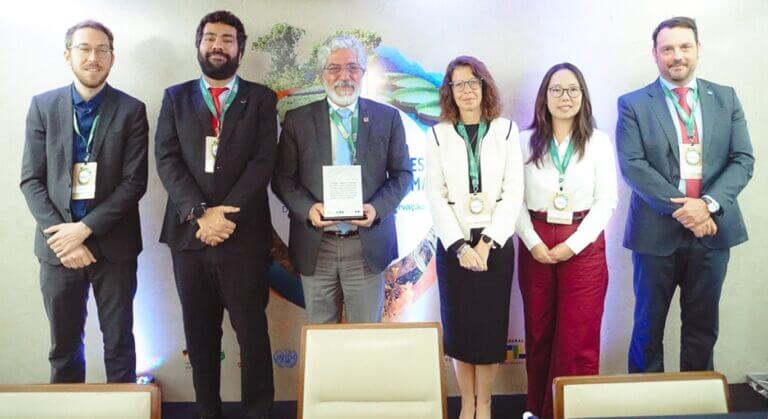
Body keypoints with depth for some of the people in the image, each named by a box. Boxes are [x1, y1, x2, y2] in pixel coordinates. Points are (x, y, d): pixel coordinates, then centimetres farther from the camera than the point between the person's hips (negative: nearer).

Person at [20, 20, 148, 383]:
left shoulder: (131, 110, -2)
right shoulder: (42, 105, 4)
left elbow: (134, 182, -7)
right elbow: (31, 180, 1)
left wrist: (85, 229, -14)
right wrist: (62, 236, -11)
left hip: (113, 246, -1)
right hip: (57, 245, 2)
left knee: (119, 342, 11)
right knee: (63, 345, 14)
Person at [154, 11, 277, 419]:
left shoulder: (260, 98, 7)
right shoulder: (175, 97, 12)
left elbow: (263, 162, -4)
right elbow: (166, 159, 1)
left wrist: (223, 214, -13)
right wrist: (200, 213, -13)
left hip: (244, 233, -2)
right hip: (188, 232, 2)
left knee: (251, 330, 3)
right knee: (199, 332, 10)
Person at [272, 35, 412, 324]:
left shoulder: (387, 118, 5)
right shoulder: (297, 120, 4)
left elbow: (403, 173, 6)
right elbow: (282, 177, 5)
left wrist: (378, 208, -12)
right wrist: (307, 208, -14)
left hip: (368, 245, 0)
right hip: (315, 248, 1)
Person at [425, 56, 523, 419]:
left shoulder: (506, 130, 3)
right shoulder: (438, 134, 4)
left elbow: (514, 191, -3)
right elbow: (435, 195, -2)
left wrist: (487, 242, -11)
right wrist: (459, 246, -11)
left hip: (496, 242, 0)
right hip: (452, 243, 1)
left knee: (491, 325, 3)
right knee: (458, 325, 5)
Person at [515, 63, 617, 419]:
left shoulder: (598, 142, 1)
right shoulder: (525, 142, 3)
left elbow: (606, 201, -2)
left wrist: (572, 245, -10)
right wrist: (533, 242, -11)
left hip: (583, 247, -1)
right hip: (535, 247, 1)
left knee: (578, 339, -1)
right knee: (539, 334, 9)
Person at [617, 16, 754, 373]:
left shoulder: (726, 98, 9)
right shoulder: (633, 104, 0)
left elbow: (743, 160, 2)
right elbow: (632, 165, -10)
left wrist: (708, 203, -15)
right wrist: (681, 208, -17)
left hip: (712, 230, 3)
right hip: (657, 232, -2)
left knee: (703, 327, 13)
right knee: (648, 327, 8)